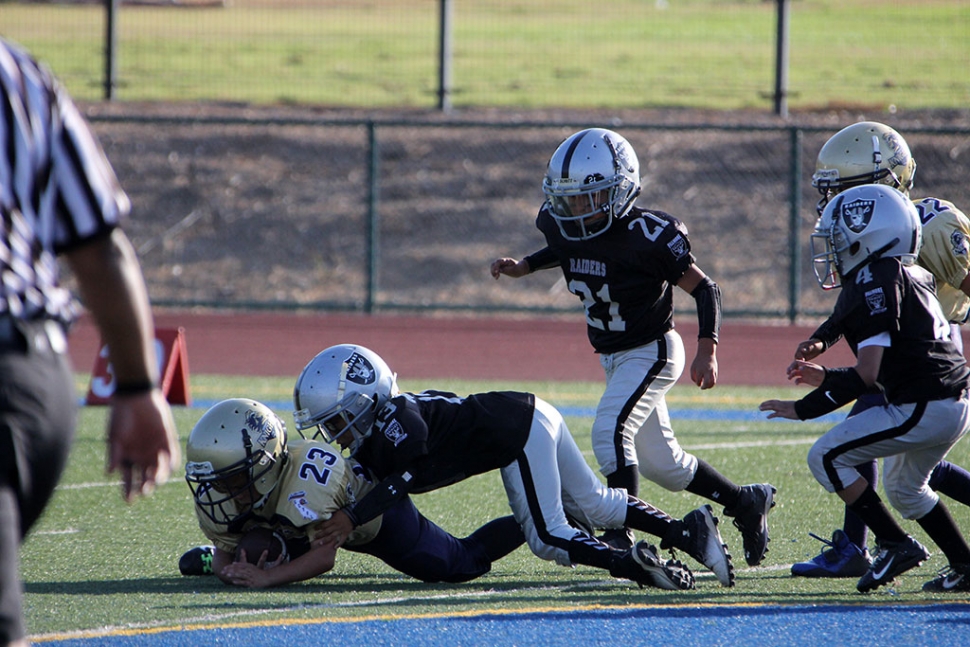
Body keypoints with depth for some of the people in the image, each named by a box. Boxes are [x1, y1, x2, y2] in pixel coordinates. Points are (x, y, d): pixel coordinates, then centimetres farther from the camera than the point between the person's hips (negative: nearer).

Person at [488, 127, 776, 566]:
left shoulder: (646, 235, -27)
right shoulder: (560, 225, -9)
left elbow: (703, 288, -18)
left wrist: (708, 351, -27)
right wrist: (523, 267, 2)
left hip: (651, 351, -8)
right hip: (614, 356, 8)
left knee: (610, 430, -26)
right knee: (662, 464, 15)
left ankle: (621, 539, -24)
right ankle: (747, 502, 33)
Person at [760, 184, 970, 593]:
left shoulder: (873, 284, -13)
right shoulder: (911, 276, 16)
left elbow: (867, 375, -18)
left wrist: (804, 409, -12)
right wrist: (825, 377, 21)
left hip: (924, 409, -10)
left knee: (827, 457, -4)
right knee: (904, 487, 29)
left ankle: (895, 545, -3)